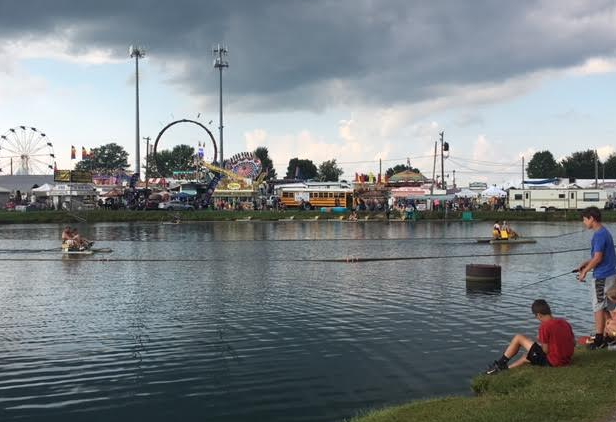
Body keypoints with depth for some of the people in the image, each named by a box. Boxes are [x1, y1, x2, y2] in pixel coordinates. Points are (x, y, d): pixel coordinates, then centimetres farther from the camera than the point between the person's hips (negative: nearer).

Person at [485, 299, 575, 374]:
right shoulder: (564, 322, 4)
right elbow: (573, 343, 13)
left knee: (518, 338, -1)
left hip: (552, 361, -8)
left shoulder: (545, 326, -17)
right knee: (527, 356, 31)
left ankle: (500, 365, 11)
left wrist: (540, 343, 8)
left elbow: (545, 350, -14)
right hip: (566, 360, 8)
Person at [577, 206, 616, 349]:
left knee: (599, 307, -3)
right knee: (604, 306, 16)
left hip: (602, 276, -10)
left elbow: (598, 258, -22)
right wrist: (586, 263, 13)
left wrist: (585, 271, -12)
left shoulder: (599, 235, -20)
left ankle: (599, 340, 2)